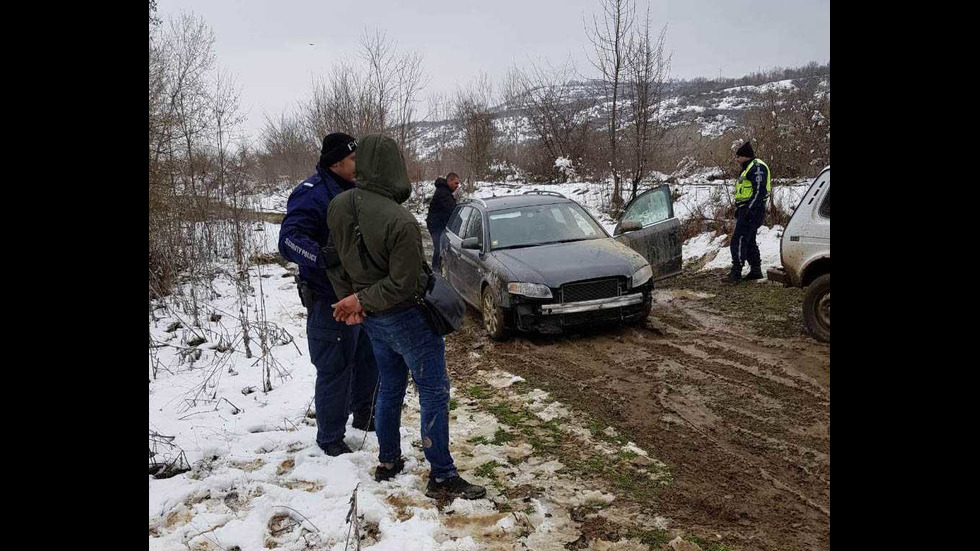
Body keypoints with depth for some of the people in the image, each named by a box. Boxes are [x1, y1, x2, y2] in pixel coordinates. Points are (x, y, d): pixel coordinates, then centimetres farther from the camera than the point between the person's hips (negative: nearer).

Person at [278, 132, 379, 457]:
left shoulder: (351, 190, 10)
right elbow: (289, 240, -28)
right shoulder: (311, 194, -18)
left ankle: (364, 416, 41)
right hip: (329, 300, -9)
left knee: (368, 359, 20)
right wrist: (327, 258, -42)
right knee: (334, 369, -1)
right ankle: (330, 438, 17)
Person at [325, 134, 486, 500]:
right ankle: (442, 478, 10)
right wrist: (361, 300, -12)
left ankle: (388, 462, 34)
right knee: (434, 393, 3)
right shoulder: (399, 220, -28)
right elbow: (404, 284, -23)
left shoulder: (338, 206, -5)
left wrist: (351, 299, 8)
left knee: (390, 389, 21)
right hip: (407, 318, -7)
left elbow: (335, 261, 6)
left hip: (373, 319, 8)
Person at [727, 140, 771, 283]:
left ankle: (736, 272, -13)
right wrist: (739, 210, 25)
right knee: (749, 241, 15)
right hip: (746, 211, 11)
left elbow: (759, 191, -21)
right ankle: (756, 270, 22)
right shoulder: (748, 168, 21)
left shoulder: (757, 167, -12)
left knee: (738, 240, -13)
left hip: (752, 211, -11)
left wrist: (750, 210, -25)